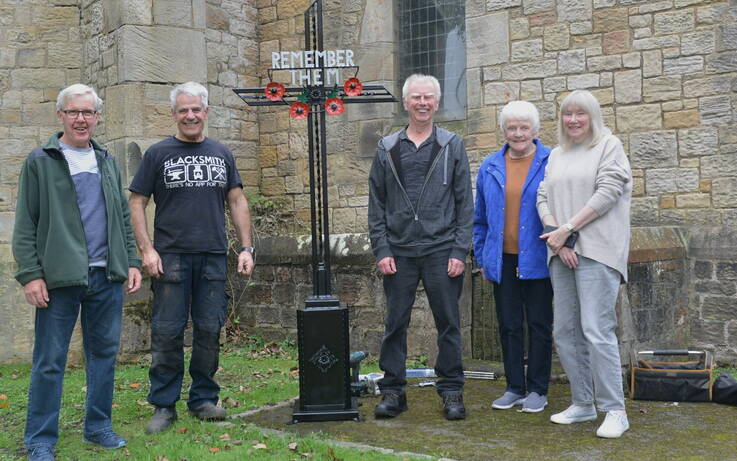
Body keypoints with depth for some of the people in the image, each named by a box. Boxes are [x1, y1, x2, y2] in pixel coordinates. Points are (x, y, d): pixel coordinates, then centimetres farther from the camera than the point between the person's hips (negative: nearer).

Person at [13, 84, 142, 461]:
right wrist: (29, 274, -10)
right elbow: (25, 224, -3)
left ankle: (98, 427, 24)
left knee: (104, 353, 11)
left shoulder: (107, 162, 15)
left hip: (107, 277, 5)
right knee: (50, 361, 1)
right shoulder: (40, 161, 0)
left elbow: (123, 217, 18)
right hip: (59, 278, -4)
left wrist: (132, 261, 9)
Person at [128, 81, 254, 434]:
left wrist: (246, 248, 5)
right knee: (167, 333, -2)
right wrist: (147, 250, -9)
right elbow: (137, 203, 2)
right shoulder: (158, 154, 4)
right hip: (171, 257, -3)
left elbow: (237, 202, 14)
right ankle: (164, 405, 9)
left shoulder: (221, 154, 13)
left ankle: (204, 399, 18)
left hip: (213, 258, 3)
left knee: (209, 331, 6)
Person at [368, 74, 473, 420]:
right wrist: (381, 249, -1)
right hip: (399, 252, 2)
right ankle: (392, 392, 17)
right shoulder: (387, 148, 9)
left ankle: (452, 392, 16)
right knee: (395, 323, 6)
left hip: (441, 251, -1)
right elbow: (376, 204, 8)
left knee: (448, 323, 4)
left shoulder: (452, 146, 6)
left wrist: (459, 251, -5)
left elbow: (465, 203, 3)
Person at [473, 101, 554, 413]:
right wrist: (481, 258, 11)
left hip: (537, 261, -3)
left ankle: (538, 390, 17)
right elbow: (480, 218, 14)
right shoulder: (490, 168, 8)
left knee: (539, 325, 5)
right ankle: (515, 388, 21)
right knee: (508, 325, 9)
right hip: (502, 260, 4)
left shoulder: (551, 163, -4)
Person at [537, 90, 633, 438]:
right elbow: (543, 198, 11)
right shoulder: (556, 155, 19)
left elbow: (607, 193, -9)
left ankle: (615, 411, -4)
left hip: (596, 251, -6)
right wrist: (558, 240, -5)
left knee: (596, 329, -13)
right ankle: (583, 404, 17)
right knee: (565, 331, 6)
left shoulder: (609, 146, 3)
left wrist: (566, 230, -11)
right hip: (561, 253, 6)